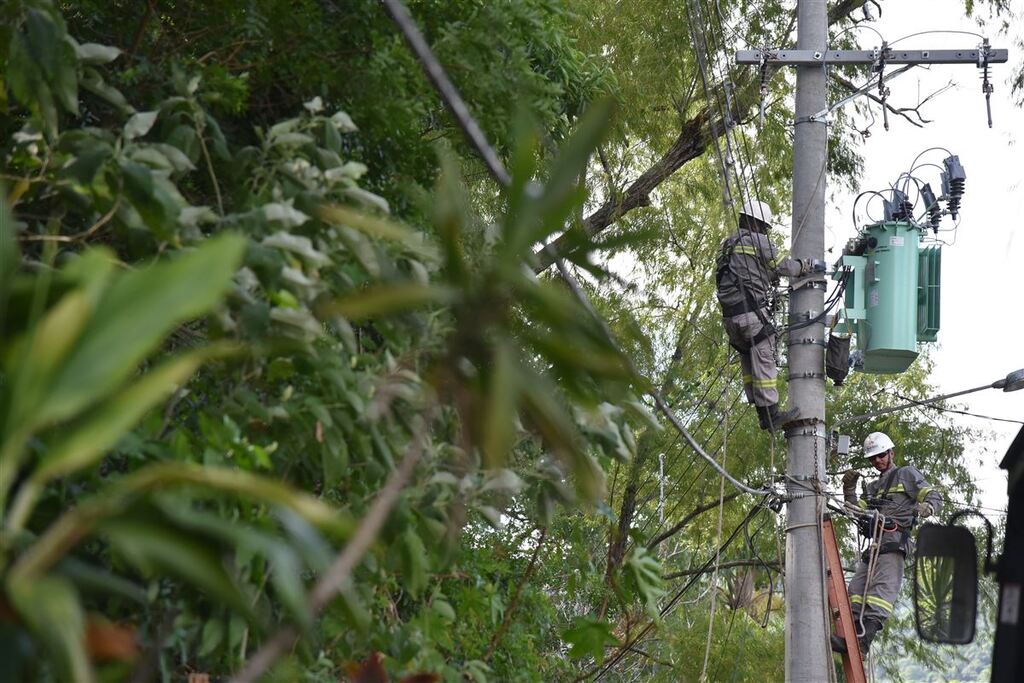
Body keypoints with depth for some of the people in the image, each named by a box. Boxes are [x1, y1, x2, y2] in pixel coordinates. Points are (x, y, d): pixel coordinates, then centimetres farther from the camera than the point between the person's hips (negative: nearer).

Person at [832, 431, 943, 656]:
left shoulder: (907, 474, 13)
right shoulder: (872, 487, 32)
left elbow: (935, 497, 4)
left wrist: (922, 509, -18)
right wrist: (849, 489, 7)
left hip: (894, 539, -8)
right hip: (874, 543, 8)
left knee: (883, 589, -20)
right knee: (857, 590, -5)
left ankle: (864, 638, -34)